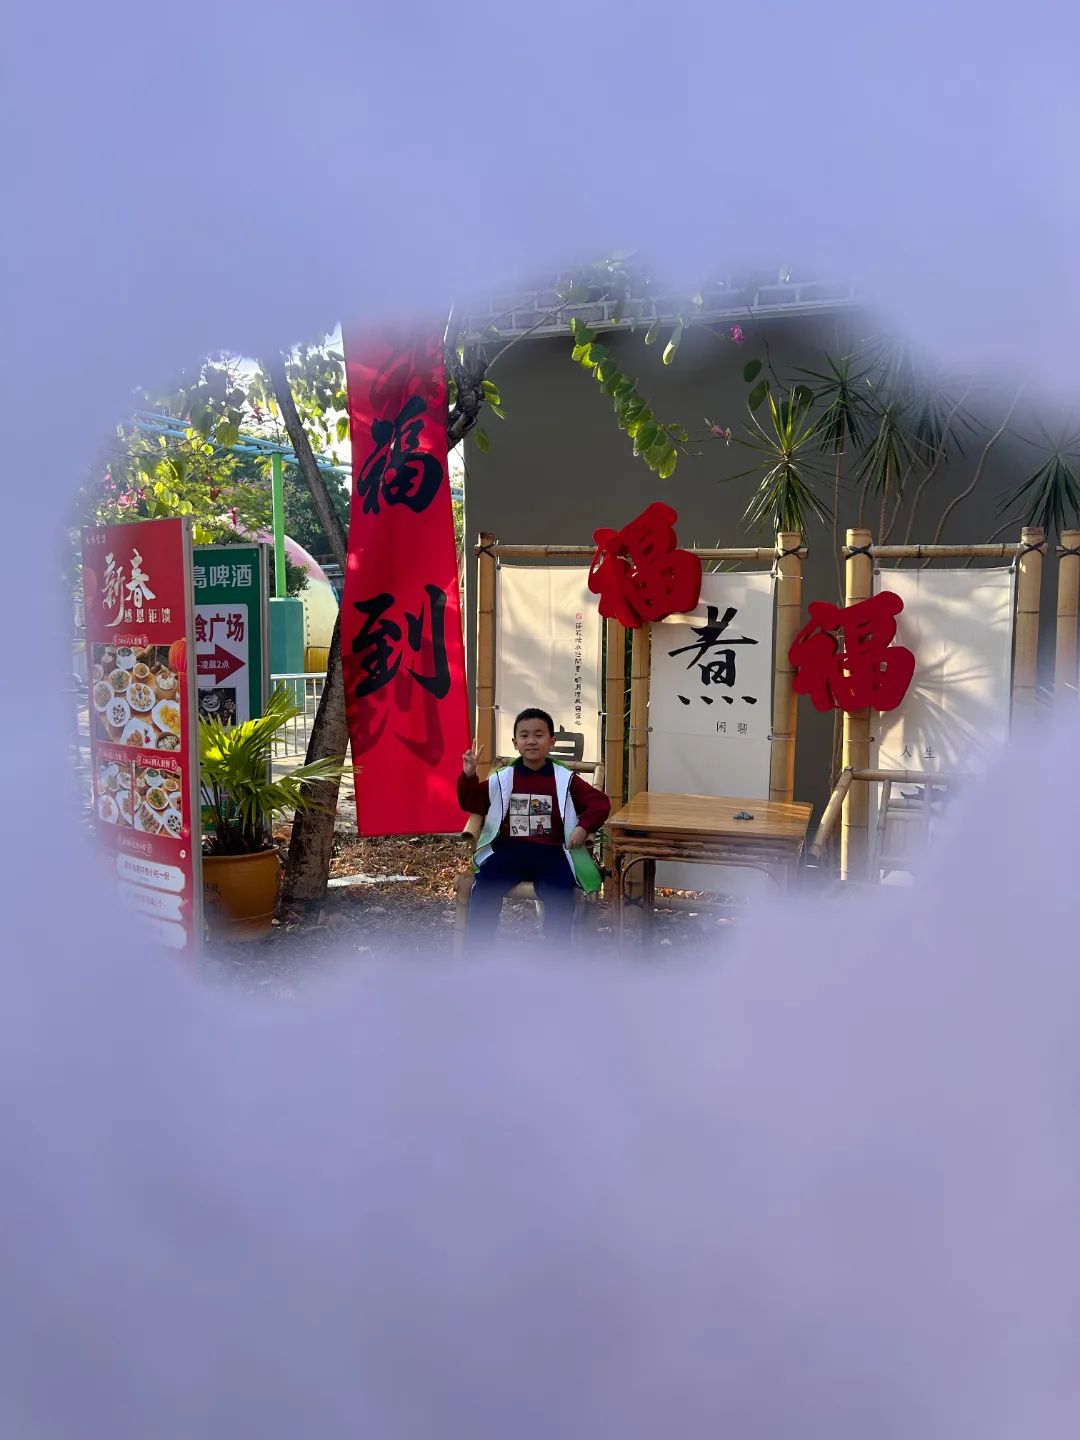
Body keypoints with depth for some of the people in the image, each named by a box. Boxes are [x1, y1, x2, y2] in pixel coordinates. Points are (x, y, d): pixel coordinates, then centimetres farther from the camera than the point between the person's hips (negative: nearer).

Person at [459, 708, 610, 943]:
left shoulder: (565, 780, 4)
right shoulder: (501, 779, 8)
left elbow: (600, 802, 2)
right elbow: (472, 803, 13)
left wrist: (584, 827, -16)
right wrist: (468, 776, -6)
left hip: (551, 853, -1)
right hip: (509, 851, 1)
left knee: (560, 896, -28)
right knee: (483, 890, -23)